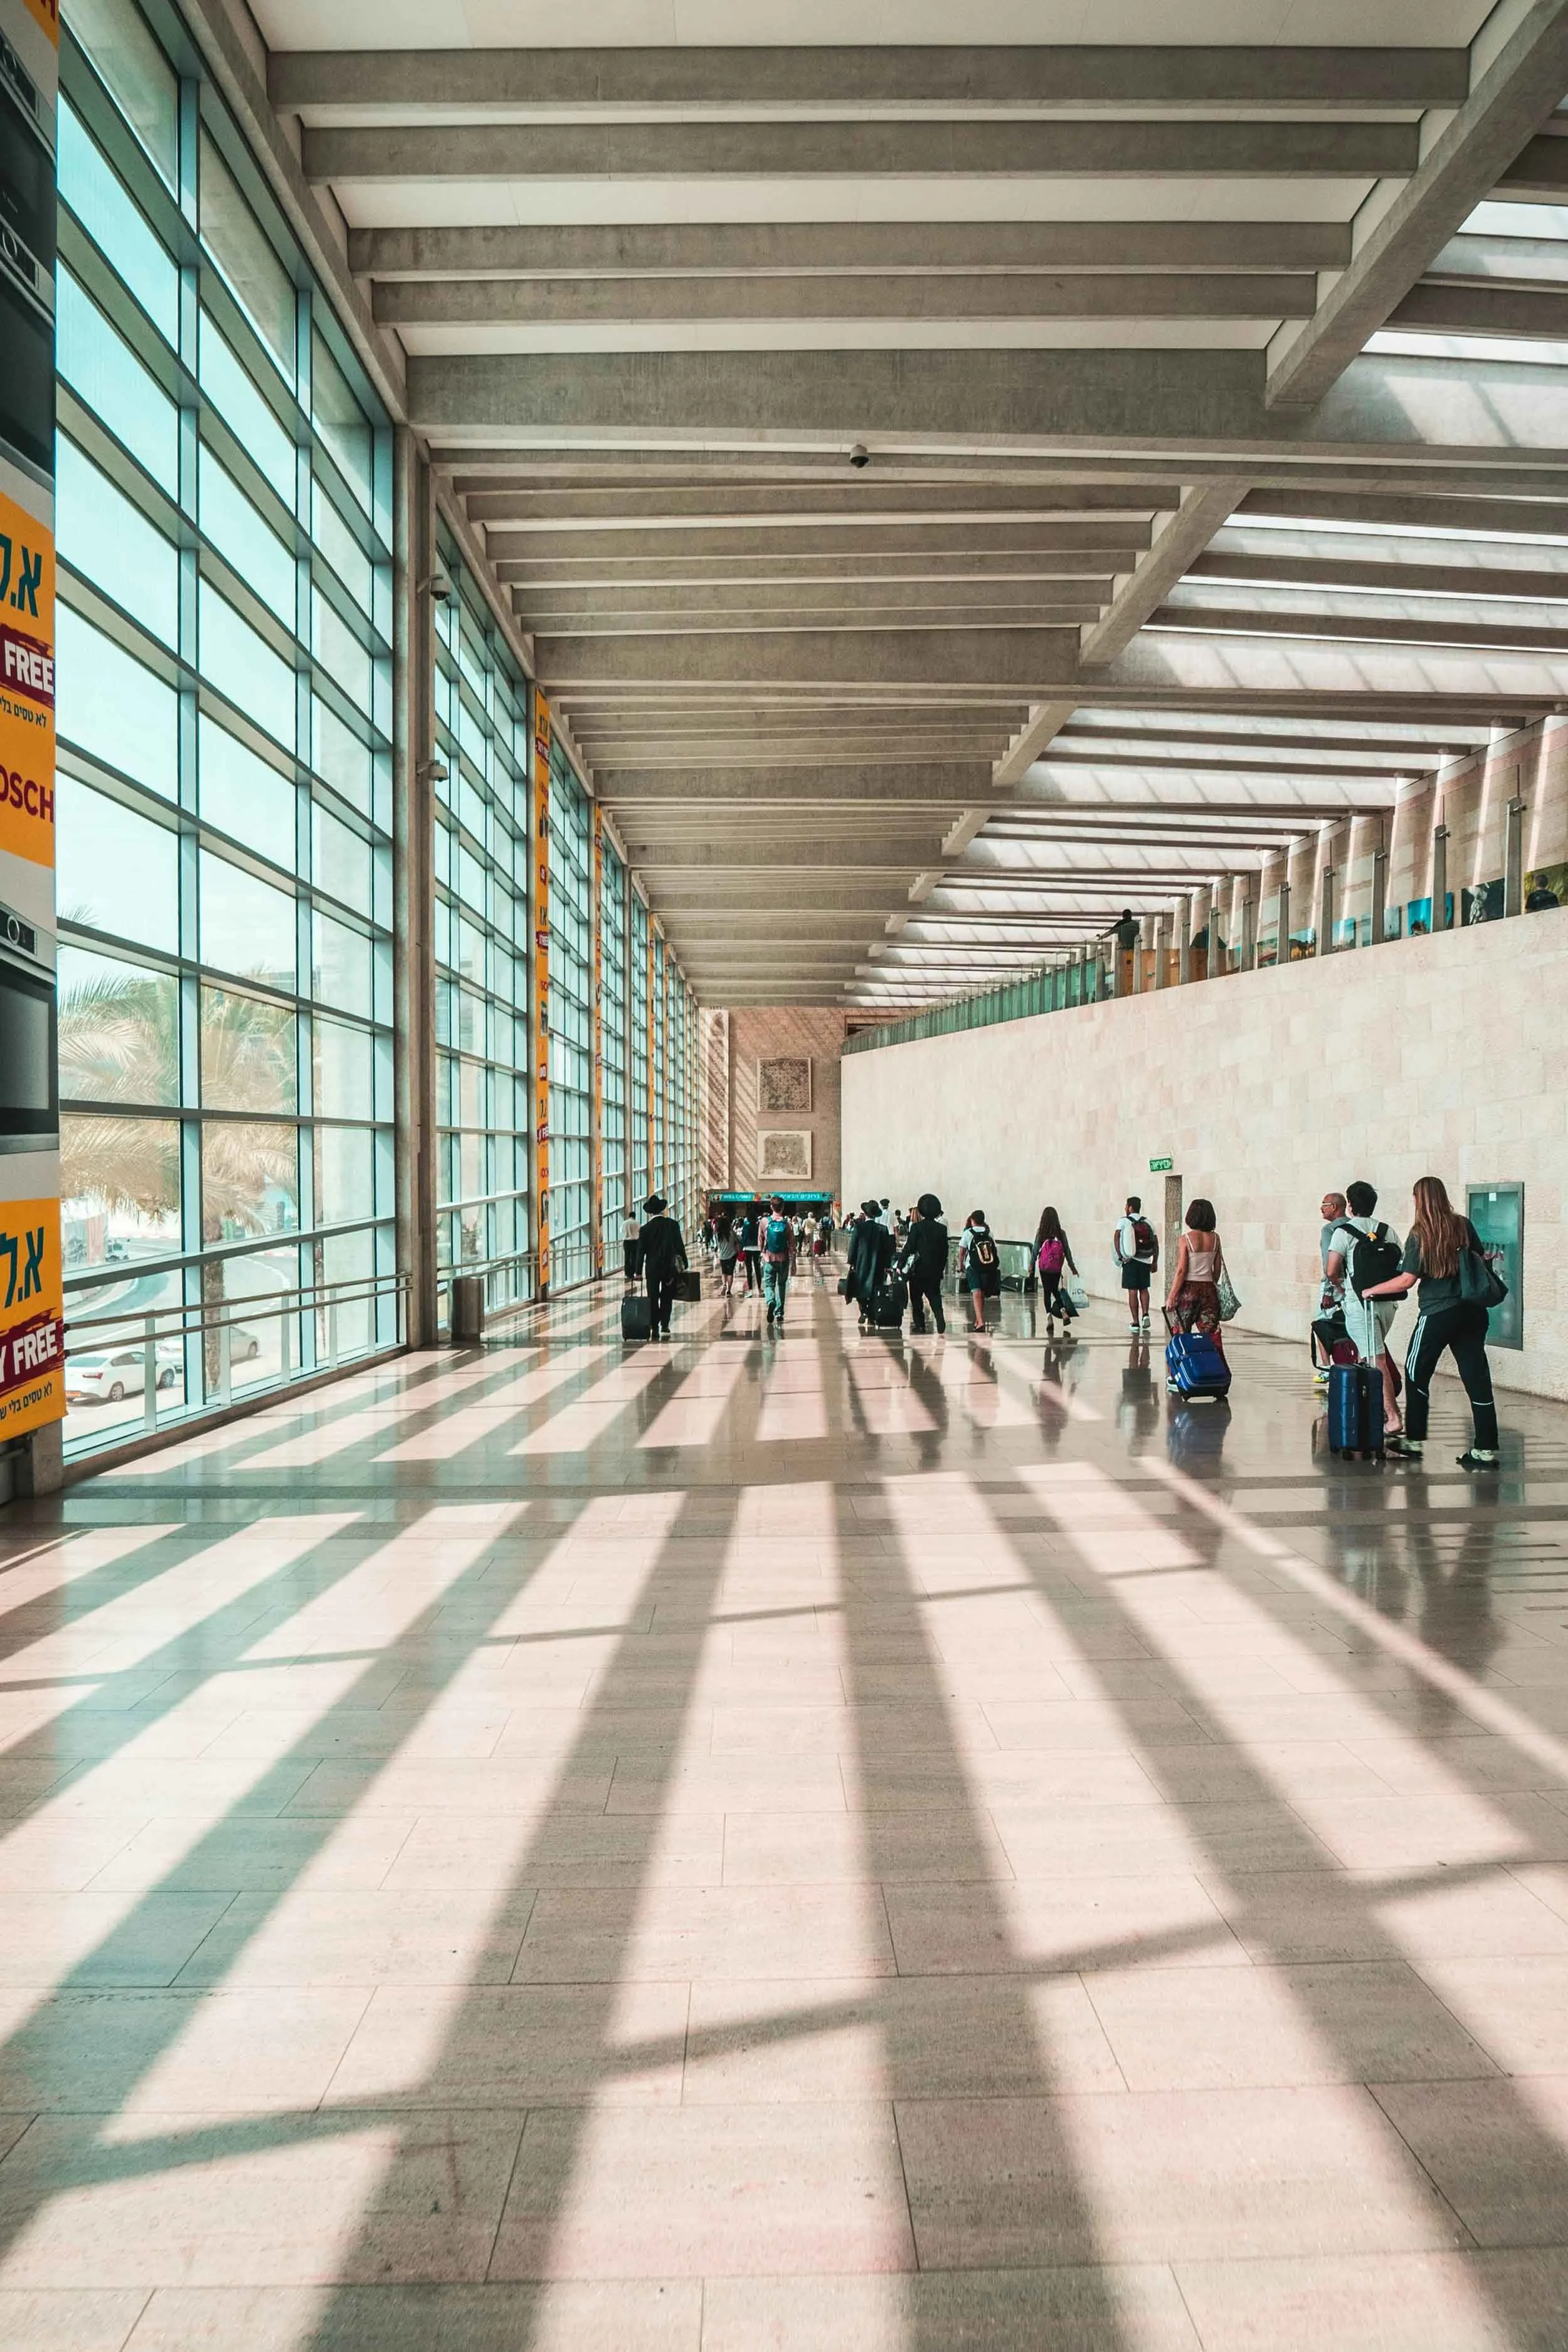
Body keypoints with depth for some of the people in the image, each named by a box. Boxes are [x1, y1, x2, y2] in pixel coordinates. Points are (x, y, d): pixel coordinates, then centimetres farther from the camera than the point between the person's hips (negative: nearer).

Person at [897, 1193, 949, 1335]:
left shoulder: (917, 1227, -11)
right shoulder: (942, 1229, 1)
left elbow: (909, 1247, -11)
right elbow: (945, 1251, 6)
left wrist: (900, 1265, -3)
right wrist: (941, 1269, 15)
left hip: (918, 1269, -3)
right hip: (935, 1269, 3)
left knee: (916, 1297, 9)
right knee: (935, 1296, 9)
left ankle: (919, 1324, 7)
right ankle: (940, 1320, -12)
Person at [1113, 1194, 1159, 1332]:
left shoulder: (1124, 1221, -1)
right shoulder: (1148, 1222, 9)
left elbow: (1116, 1237, -15)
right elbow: (1156, 1242, 6)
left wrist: (1120, 1256, -11)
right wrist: (1155, 1261, 11)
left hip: (1130, 1261, -3)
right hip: (1145, 1261, 3)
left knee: (1132, 1291, 1)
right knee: (1144, 1289, 18)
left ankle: (1135, 1322, 1)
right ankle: (1145, 1314, -1)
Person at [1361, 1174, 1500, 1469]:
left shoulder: (1420, 1234, -10)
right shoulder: (1464, 1226, 2)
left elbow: (1407, 1280, -13)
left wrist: (1372, 1290, -1)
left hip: (1437, 1314, -5)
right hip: (1471, 1310, 5)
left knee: (1417, 1374, 11)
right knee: (1477, 1378, 5)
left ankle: (1414, 1441, 16)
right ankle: (1485, 1450, 5)